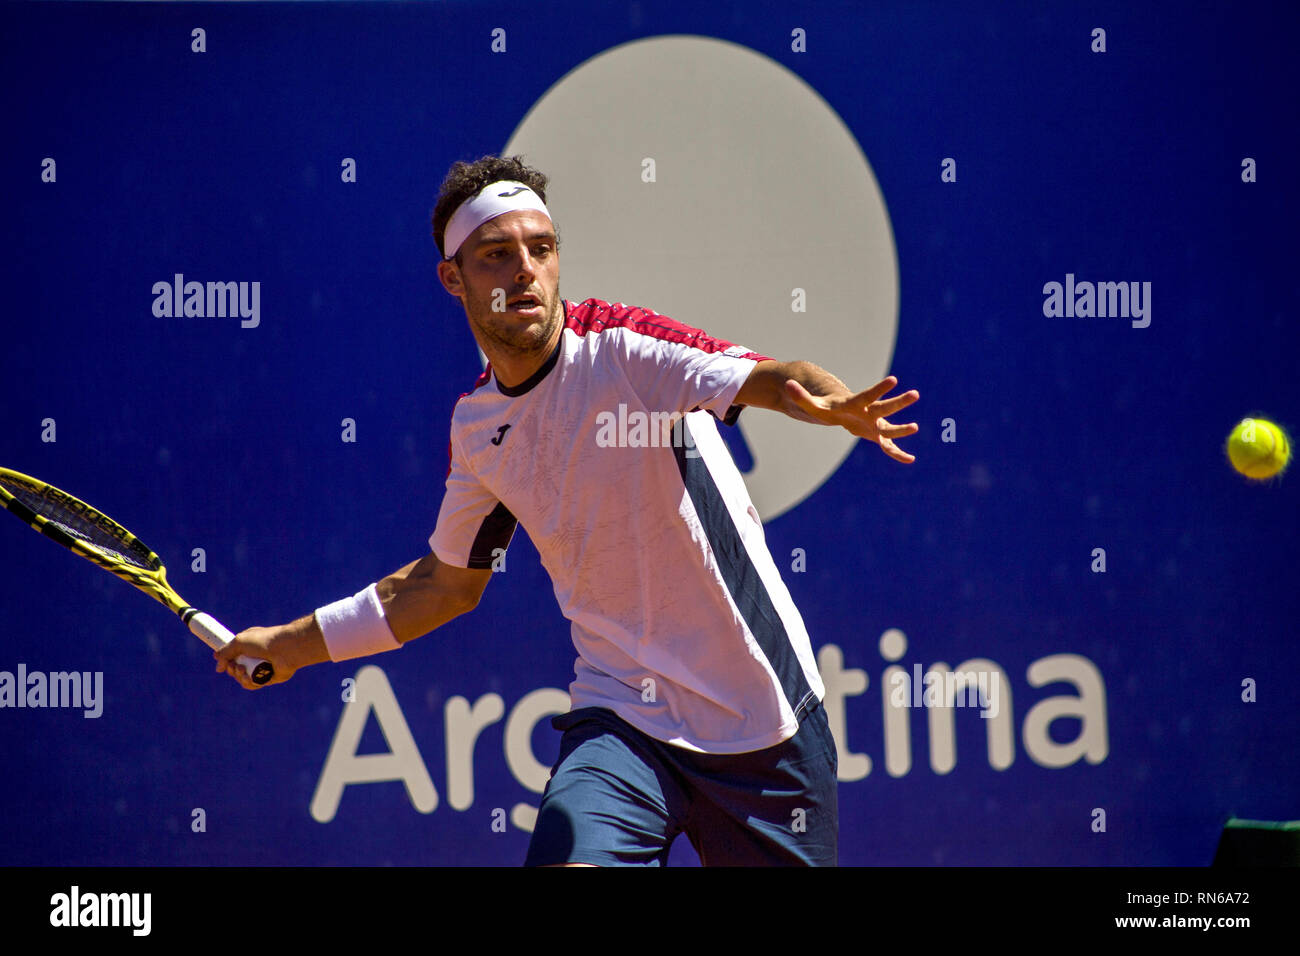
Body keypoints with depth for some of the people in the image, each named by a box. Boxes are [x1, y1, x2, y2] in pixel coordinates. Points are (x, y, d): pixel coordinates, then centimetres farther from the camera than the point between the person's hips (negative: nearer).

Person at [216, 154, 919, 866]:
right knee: (569, 861, -23)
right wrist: (294, 641, 23)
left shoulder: (620, 345, -12)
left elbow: (767, 378, -30)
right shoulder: (473, 426, 4)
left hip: (764, 716, -2)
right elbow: (448, 582, 21)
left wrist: (834, 401, -53)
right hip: (621, 718, 2)